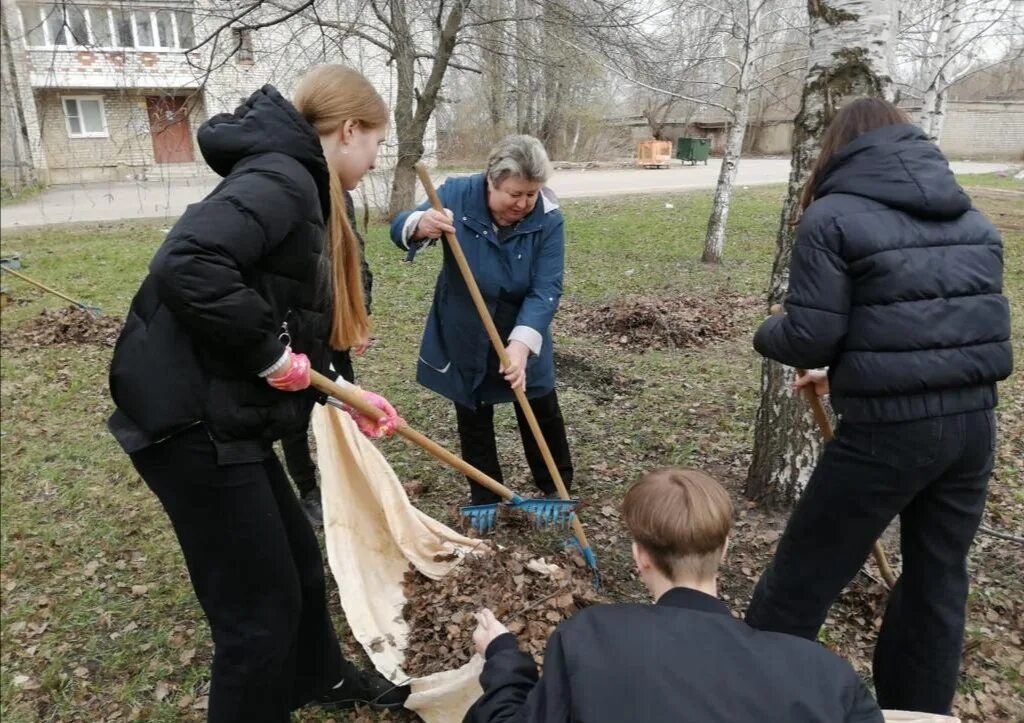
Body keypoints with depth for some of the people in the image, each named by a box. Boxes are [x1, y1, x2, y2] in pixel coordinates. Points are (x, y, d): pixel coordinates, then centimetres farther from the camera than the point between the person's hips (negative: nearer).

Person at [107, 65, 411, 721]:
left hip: (224, 414, 10)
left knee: (297, 559, 24)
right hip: (192, 420, -10)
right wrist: (270, 352, -21)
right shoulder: (281, 177, -17)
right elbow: (187, 267, -32)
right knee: (260, 601, 3)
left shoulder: (300, 188, 16)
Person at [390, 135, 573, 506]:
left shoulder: (548, 219, -19)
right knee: (473, 419, 11)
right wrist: (421, 226, -43)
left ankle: (558, 488, 34)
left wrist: (522, 343, -38)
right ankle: (485, 500, 28)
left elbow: (546, 290, -23)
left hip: (522, 336, 0)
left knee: (542, 412, 12)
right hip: (463, 337, 1)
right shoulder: (456, 195, -17)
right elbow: (399, 227, -17)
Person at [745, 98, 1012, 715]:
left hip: (890, 429, -6)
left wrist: (768, 337, 11)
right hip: (974, 420, 7)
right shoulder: (972, 218, 15)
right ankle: (918, 707, 37)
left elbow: (811, 337, -12)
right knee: (939, 579, 21)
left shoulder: (833, 215, -6)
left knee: (803, 576, 9)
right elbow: (967, 320, 17)